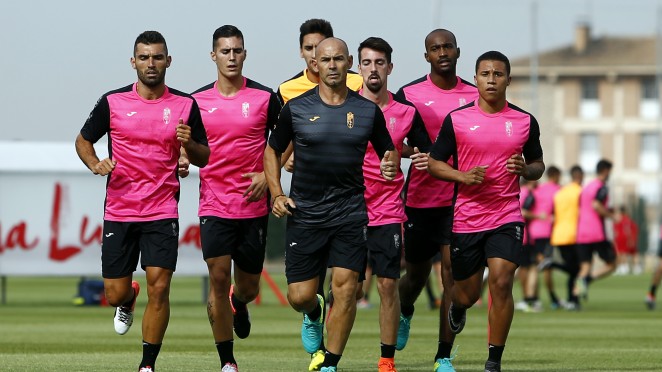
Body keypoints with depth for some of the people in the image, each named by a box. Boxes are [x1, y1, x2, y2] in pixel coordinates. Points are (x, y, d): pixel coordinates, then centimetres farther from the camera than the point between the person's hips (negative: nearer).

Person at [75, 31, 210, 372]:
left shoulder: (185, 105, 2)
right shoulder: (113, 102, 0)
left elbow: (204, 158, 9)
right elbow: (83, 140, 12)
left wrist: (189, 145, -14)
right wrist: (94, 163, -9)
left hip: (163, 212, -1)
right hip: (118, 212, 1)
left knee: (159, 288, -12)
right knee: (115, 294, 3)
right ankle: (128, 300, 41)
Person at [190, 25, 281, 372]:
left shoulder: (265, 97, -1)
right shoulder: (197, 101, 3)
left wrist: (267, 175, -7)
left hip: (254, 206, 0)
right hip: (214, 204, 0)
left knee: (248, 285, 9)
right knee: (218, 278, -11)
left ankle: (238, 304, 49)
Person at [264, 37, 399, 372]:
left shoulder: (368, 111, 4)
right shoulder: (296, 108, 1)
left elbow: (388, 151, 15)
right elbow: (273, 150, 13)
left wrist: (391, 165, -9)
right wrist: (276, 194, 0)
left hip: (350, 212, 0)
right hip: (304, 214, 0)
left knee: (345, 288, -11)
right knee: (299, 296, -1)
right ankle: (315, 314, 37)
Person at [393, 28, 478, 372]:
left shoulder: (475, 96, 4)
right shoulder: (409, 94, -1)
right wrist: (411, 153, -20)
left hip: (460, 198, 0)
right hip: (420, 198, 0)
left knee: (453, 270, -10)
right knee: (416, 273, 12)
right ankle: (403, 312, 49)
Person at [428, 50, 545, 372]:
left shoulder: (525, 122, 3)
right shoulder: (456, 119, -1)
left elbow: (538, 165, 14)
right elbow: (434, 162, 3)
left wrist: (526, 170, -10)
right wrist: (463, 176, -15)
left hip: (507, 217, 0)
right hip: (466, 219, 0)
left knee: (501, 283, -16)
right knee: (468, 293, 8)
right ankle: (458, 306, 49)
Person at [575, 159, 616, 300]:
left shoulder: (585, 188, 18)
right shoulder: (602, 188, -5)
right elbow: (595, 205, -21)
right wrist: (610, 215, -8)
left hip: (581, 234, 7)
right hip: (597, 234, -7)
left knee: (585, 266, 4)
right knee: (611, 264, 5)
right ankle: (588, 279, -21)